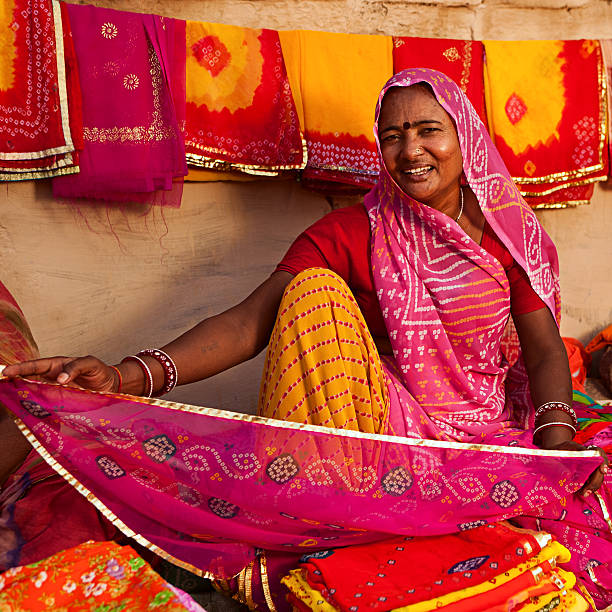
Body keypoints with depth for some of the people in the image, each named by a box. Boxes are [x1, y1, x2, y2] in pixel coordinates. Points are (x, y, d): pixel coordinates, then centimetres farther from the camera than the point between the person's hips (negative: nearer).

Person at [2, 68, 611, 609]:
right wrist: (130, 375, -33)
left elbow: (544, 346, 0)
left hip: (492, 425, 3)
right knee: (316, 291, -24)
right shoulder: (348, 234, -5)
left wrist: (557, 433, -22)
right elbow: (250, 321, -17)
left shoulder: (508, 233, 3)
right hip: (385, 420, -2)